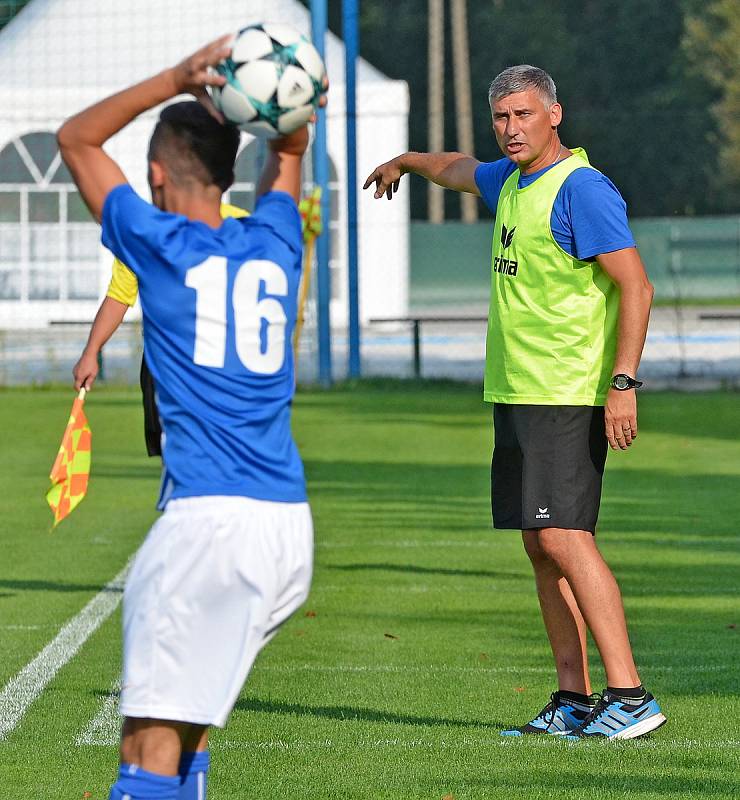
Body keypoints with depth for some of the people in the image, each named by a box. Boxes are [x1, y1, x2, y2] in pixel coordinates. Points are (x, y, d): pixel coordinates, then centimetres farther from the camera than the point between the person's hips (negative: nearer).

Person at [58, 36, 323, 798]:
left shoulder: (161, 246, -1)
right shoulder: (272, 245, 13)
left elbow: (76, 138, 11)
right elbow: (288, 149, 33)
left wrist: (176, 81, 3)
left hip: (209, 518, -7)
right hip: (290, 522, 7)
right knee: (188, 711, 21)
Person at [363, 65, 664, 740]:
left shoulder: (581, 189, -12)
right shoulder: (510, 181, 15)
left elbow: (637, 286, -17)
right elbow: (459, 170, 39)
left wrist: (623, 382, -24)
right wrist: (404, 162, 58)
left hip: (568, 398, -9)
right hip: (515, 394, 9)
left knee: (563, 537, -17)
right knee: (541, 546, 5)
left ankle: (630, 697, -20)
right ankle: (574, 703, 6)